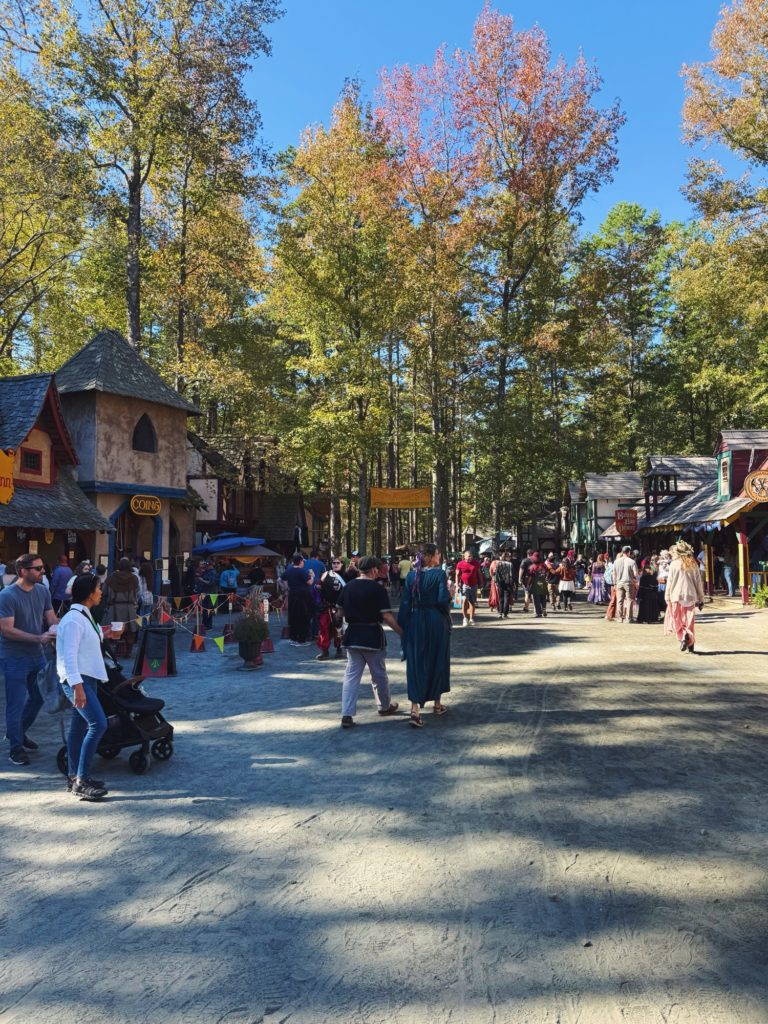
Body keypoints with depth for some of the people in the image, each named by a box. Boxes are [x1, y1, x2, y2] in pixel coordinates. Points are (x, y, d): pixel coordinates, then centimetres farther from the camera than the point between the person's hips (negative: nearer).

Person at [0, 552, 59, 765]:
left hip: (37, 655, 7)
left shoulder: (42, 591, 1)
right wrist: (38, 638, -27)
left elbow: (52, 619, 3)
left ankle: (18, 732, 39)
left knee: (39, 697, 18)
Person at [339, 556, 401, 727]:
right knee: (379, 674, 15)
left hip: (352, 636, 4)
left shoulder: (348, 586, 3)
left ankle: (347, 714, -4)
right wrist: (402, 632, -9)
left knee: (351, 675, 4)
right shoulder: (378, 589, -13)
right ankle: (384, 706, 33)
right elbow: (387, 616, -16)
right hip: (372, 636, -4)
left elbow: (340, 611, 10)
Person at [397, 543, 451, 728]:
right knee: (437, 661, 15)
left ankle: (415, 708, -11)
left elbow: (405, 602, 1)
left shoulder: (412, 575, 2)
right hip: (436, 622, -3)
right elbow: (443, 599, -19)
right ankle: (437, 703, 29)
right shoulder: (439, 574, -11)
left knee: (416, 664, 2)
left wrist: (403, 625, 6)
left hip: (415, 622, 3)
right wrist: (450, 594, 2)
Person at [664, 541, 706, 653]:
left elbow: (669, 582, -4)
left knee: (677, 620, 6)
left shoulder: (674, 564, -4)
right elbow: (699, 583, 8)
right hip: (690, 596, 3)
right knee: (689, 621, 9)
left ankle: (683, 637, -18)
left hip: (677, 596, -3)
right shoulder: (693, 564, 6)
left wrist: (667, 597, 3)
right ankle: (690, 645, 7)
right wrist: (701, 600, 13)